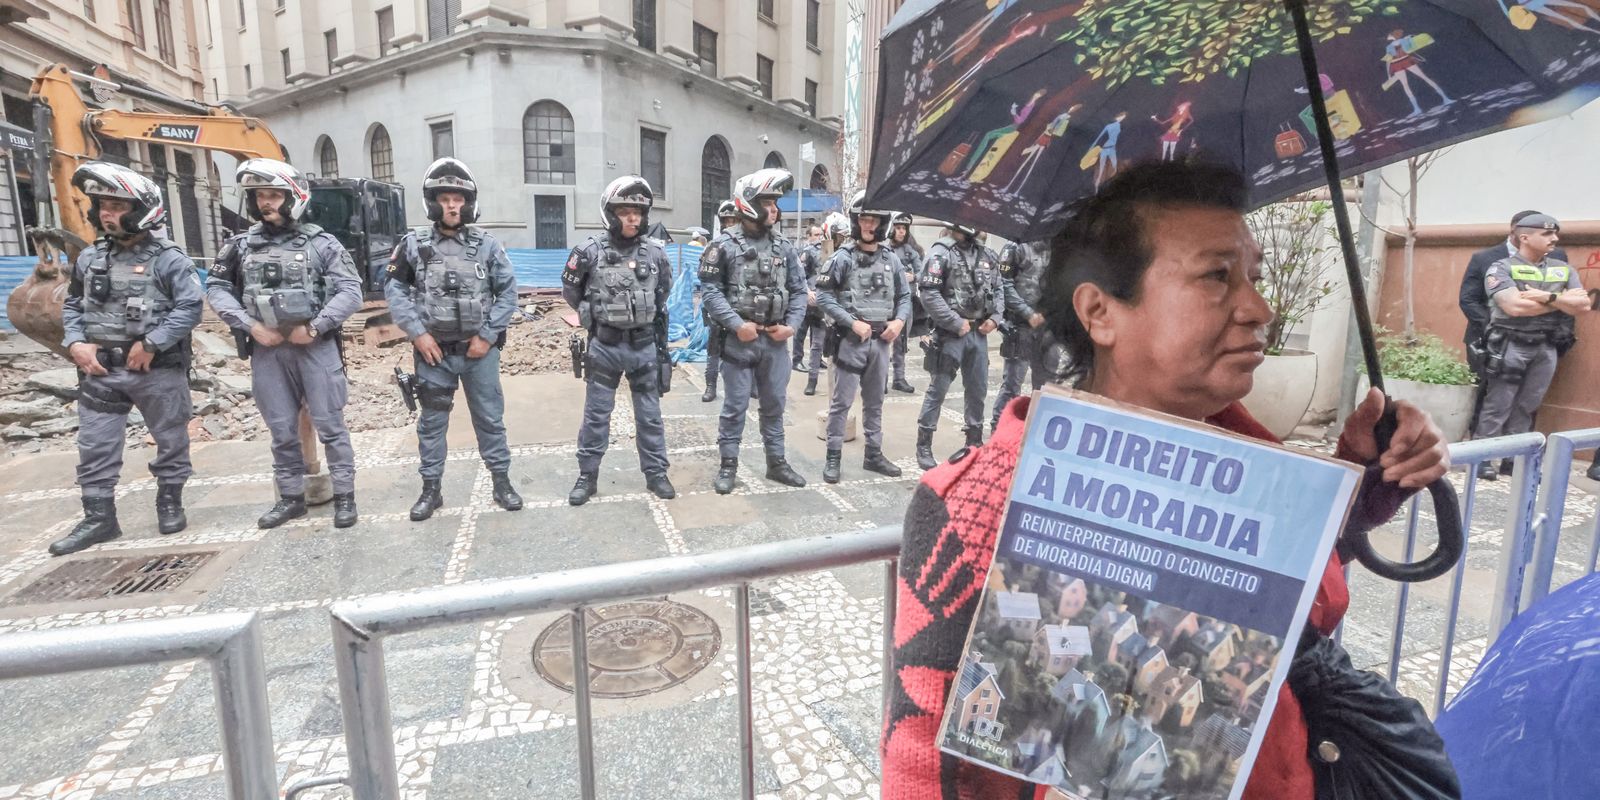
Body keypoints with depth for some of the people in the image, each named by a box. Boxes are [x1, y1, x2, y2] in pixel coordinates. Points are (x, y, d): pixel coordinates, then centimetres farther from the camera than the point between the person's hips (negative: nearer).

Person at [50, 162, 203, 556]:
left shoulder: (168, 258, -8)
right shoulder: (90, 257, 8)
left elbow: (190, 306, -15)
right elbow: (72, 306, 15)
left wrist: (151, 344, -17)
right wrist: (75, 343, -2)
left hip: (160, 370, -5)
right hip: (101, 370, 5)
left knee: (171, 441, 8)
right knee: (94, 448, 6)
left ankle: (170, 503, 26)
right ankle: (99, 518, 16)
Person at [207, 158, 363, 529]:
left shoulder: (321, 243, -1)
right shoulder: (241, 245, 9)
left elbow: (350, 291, -6)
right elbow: (216, 288, 10)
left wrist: (314, 327, -13)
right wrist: (249, 325, -5)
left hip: (315, 346, -3)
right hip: (267, 350, 4)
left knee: (330, 425, 1)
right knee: (282, 431, 11)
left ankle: (344, 496, 10)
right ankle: (290, 497, 23)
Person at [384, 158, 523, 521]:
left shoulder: (488, 245, -3)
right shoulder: (413, 245, 0)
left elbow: (507, 292, -2)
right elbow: (395, 290, 2)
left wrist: (487, 336, -7)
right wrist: (417, 333, -8)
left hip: (479, 348, -1)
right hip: (433, 350, 1)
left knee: (490, 417, 7)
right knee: (432, 420, 11)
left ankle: (502, 483, 20)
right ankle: (431, 489, 24)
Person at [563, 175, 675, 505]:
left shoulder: (655, 252, -3)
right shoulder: (591, 251, -9)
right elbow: (571, 290, 6)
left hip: (645, 346, 2)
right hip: (605, 345, -1)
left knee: (650, 415, 9)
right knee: (596, 414, 8)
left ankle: (656, 474, 21)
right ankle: (587, 476, 20)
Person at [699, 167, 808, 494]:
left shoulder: (783, 247, 7)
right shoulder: (724, 245, -7)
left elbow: (798, 290, 9)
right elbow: (710, 290, -11)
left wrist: (791, 325, -4)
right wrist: (737, 324, -18)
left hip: (775, 340, 4)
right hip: (739, 339, -4)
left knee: (774, 404, 13)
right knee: (735, 406, 4)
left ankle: (776, 463, 26)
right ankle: (728, 465, 18)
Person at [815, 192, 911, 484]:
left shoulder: (891, 259, 7)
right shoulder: (843, 257, -7)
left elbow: (904, 296, 14)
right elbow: (824, 296, -10)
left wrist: (900, 320, -5)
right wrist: (852, 322, -16)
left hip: (881, 341, 5)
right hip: (850, 340, -5)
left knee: (875, 402, 14)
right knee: (841, 402, 1)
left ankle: (874, 455, 25)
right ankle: (833, 457, 10)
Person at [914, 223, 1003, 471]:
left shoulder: (986, 255, 12)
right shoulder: (941, 252, -9)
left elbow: (998, 290, 17)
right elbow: (928, 293, -17)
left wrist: (995, 318, -1)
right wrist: (957, 323, -16)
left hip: (979, 333, 6)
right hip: (950, 333, -6)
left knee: (978, 389, 14)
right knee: (938, 389, 0)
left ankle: (975, 441, 29)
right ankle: (924, 447, 10)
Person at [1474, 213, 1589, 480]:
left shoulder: (1563, 270, 12)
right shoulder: (1502, 268, -6)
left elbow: (1583, 305, 2)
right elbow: (1515, 307, -17)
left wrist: (1547, 297, -12)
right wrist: (1562, 300, -6)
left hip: (1545, 348, 5)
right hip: (1511, 346, -5)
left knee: (1526, 408, 10)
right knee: (1497, 406, -3)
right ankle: (1483, 458, 3)